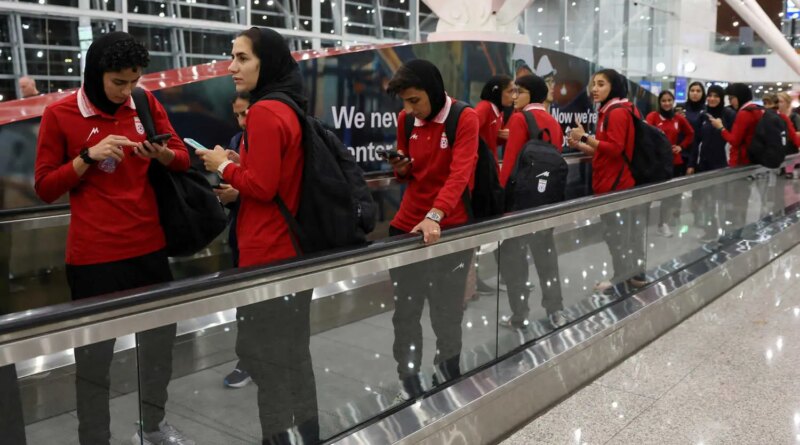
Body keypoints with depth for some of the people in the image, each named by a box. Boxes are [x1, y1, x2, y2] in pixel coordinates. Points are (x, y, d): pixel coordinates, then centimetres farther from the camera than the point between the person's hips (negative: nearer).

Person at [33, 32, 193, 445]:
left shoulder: (147, 105, 6)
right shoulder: (60, 114, -4)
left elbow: (183, 159, 11)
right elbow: (45, 188, -2)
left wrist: (162, 153, -11)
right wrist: (88, 156, -16)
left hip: (150, 248, 4)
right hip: (93, 256, -4)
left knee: (160, 341, 13)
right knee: (94, 355, 0)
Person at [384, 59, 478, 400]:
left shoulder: (465, 119, -12)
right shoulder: (405, 119, 3)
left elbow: (460, 172, -24)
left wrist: (435, 216, -37)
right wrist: (400, 167, -10)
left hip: (449, 226, -3)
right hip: (407, 225, 4)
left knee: (447, 308, 10)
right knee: (405, 310, 8)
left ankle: (448, 369, 36)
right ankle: (409, 378, 26)